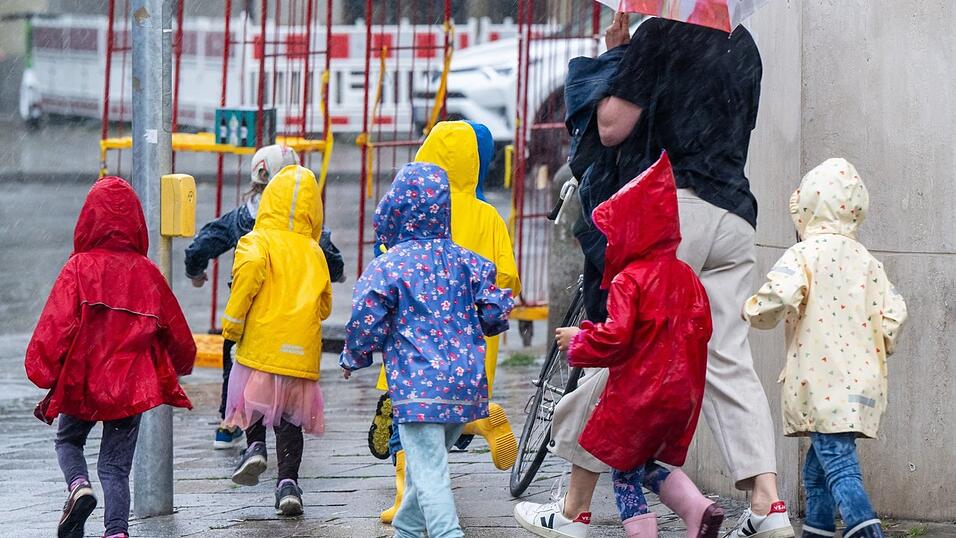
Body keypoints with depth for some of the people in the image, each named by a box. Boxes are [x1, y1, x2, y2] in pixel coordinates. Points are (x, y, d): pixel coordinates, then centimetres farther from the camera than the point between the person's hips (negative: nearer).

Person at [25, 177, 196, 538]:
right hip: (132, 385, 2)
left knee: (68, 440, 23)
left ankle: (79, 486, -6)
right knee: (116, 465, 9)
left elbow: (58, 323, -15)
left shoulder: (79, 267, -10)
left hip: (83, 382, -2)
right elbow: (175, 330, 9)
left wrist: (45, 375, -8)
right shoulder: (147, 272, -1)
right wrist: (182, 364, 29)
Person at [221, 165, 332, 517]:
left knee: (252, 397, 21)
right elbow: (325, 306, 14)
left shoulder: (259, 241, -1)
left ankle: (255, 446, -1)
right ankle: (288, 482, 0)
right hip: (302, 351, 3)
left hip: (261, 343, -3)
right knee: (291, 420, 10)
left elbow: (250, 268, -23)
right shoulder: (315, 253, 10)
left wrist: (233, 322, -14)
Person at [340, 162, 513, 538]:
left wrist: (352, 360, 14)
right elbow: (495, 314, 7)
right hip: (467, 384, 6)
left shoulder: (387, 267, -8)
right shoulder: (464, 261, 6)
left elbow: (366, 327, -7)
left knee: (428, 473, -9)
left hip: (419, 388, -6)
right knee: (425, 467, 23)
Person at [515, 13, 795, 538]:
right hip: (735, 215, 7)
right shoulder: (744, 45, 17)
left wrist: (618, 53, 9)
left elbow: (612, 129, -5)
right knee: (727, 361, 5)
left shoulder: (662, 32, -6)